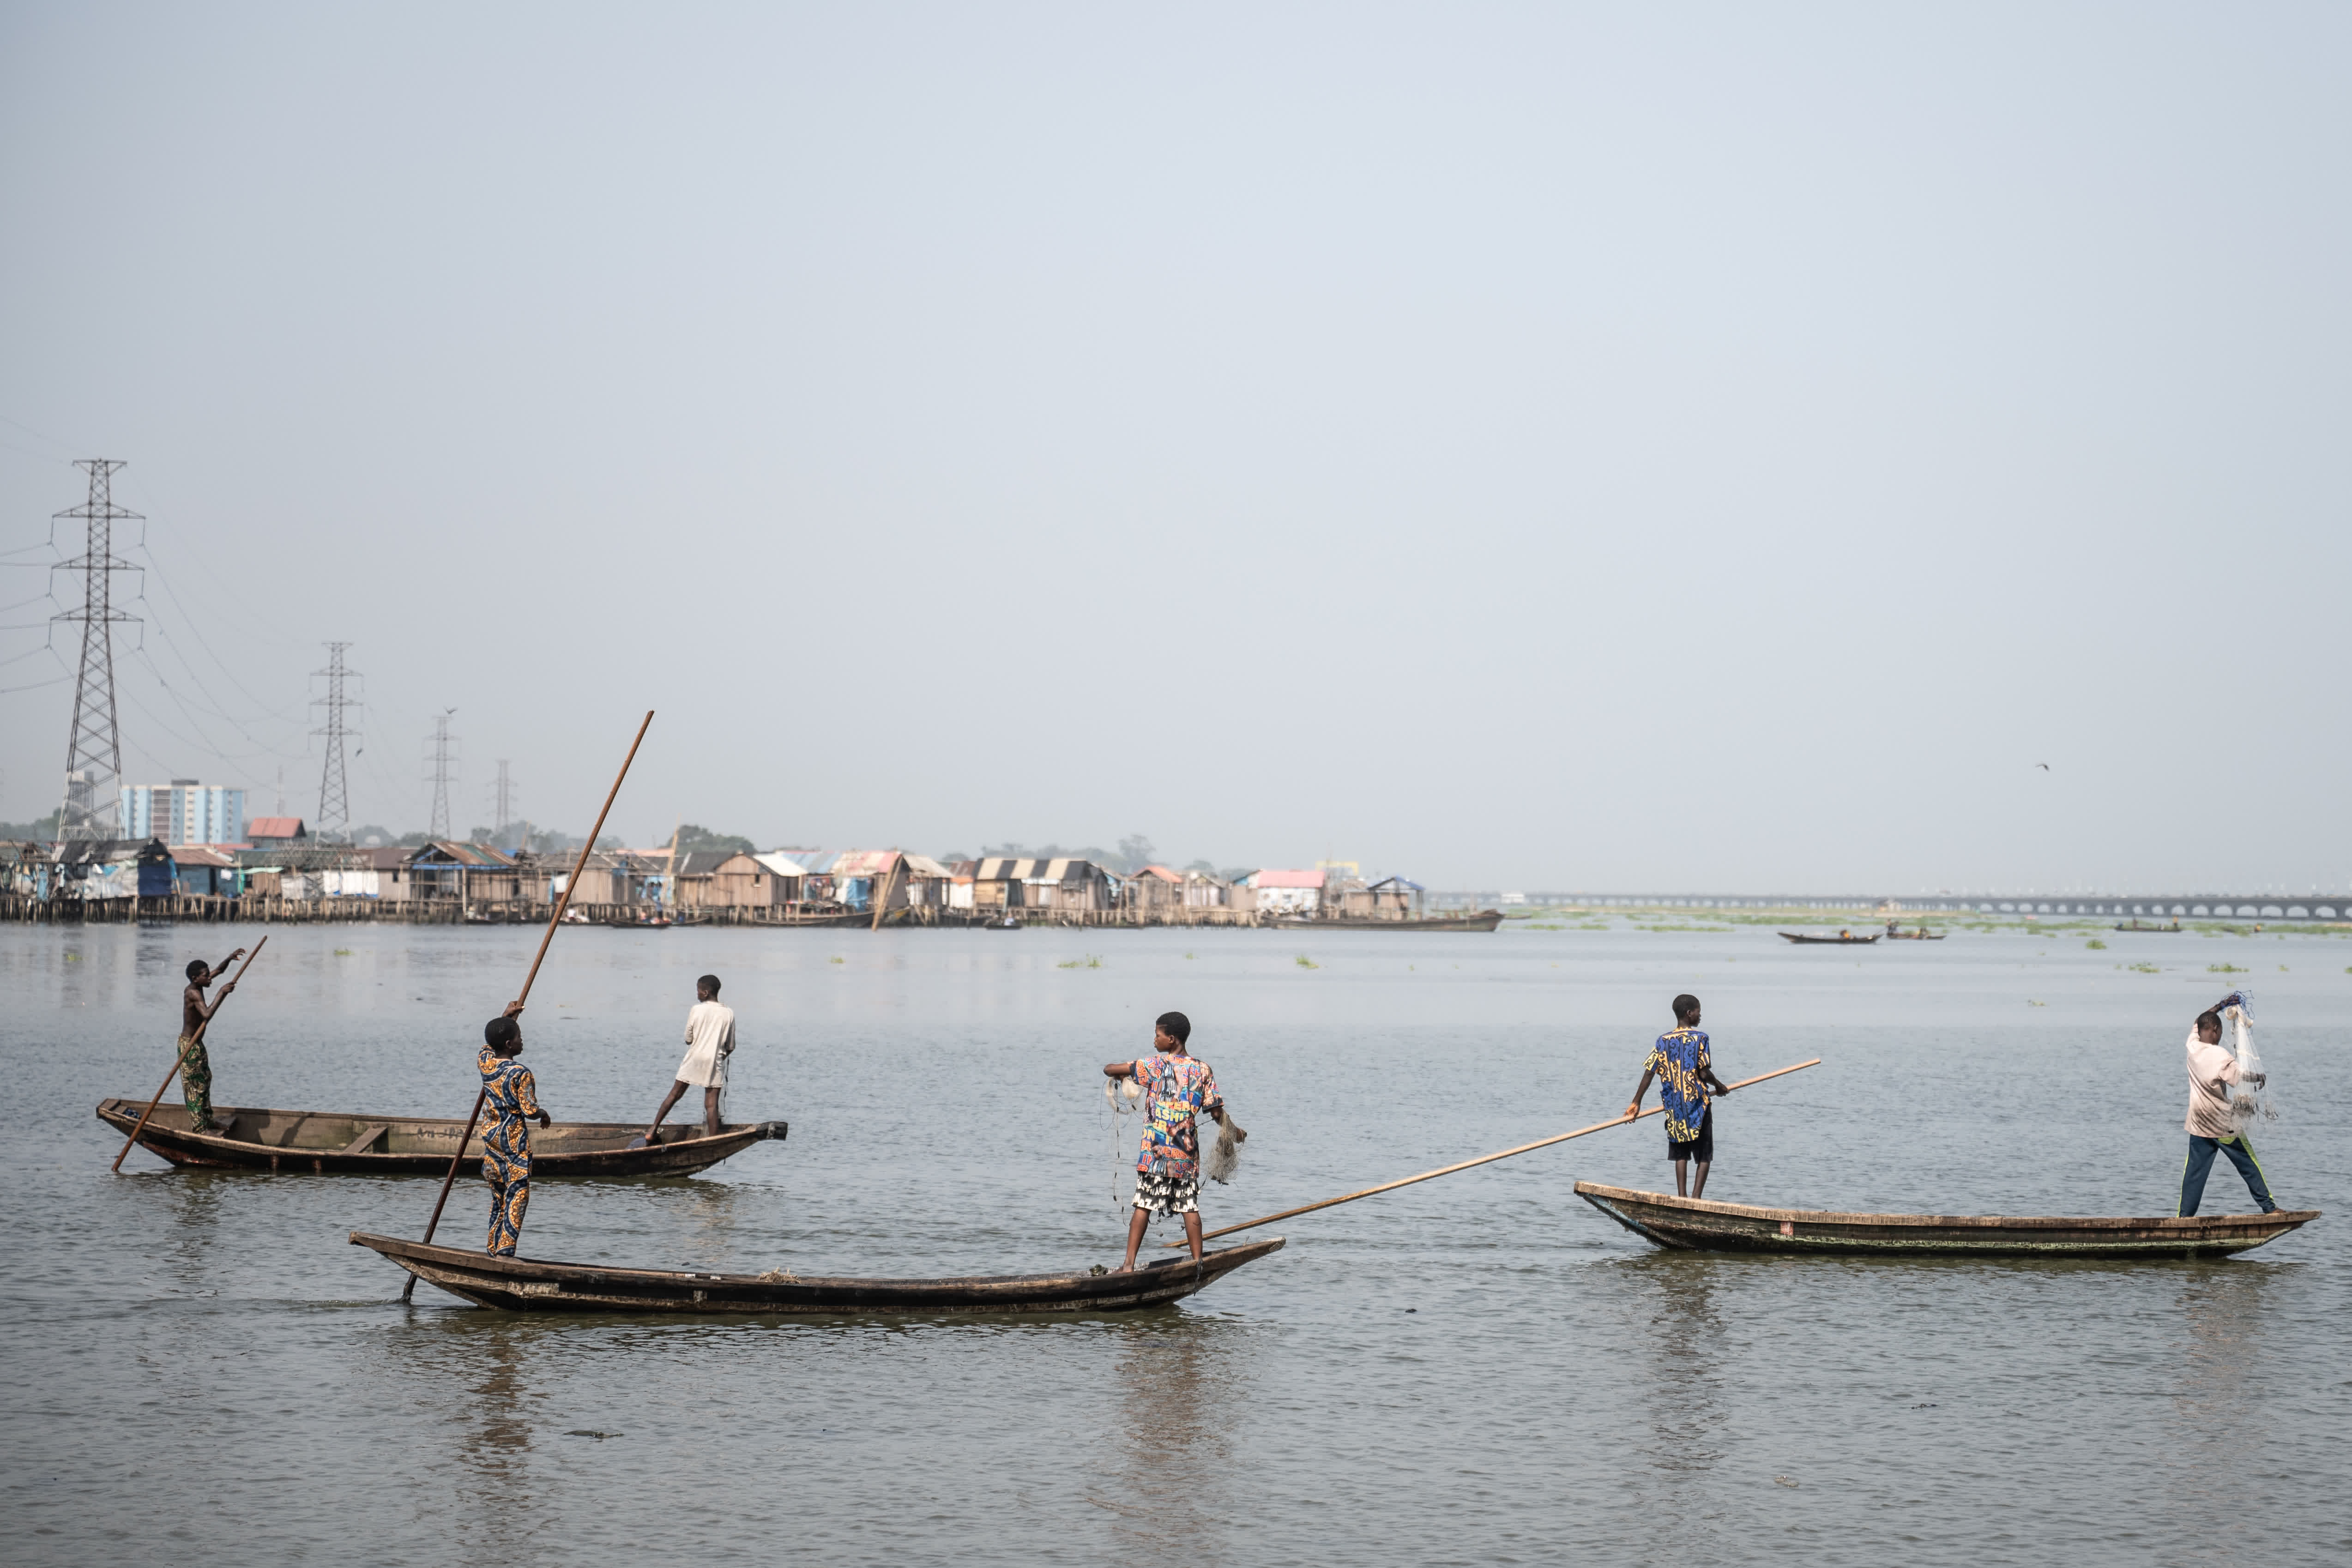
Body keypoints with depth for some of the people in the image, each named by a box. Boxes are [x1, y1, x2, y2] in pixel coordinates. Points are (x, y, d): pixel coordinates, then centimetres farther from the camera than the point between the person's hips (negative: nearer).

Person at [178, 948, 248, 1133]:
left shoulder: (194, 988, 3)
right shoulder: (193, 993, -25)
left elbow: (219, 971, 14)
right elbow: (207, 1014, -41)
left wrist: (229, 959, -4)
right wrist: (222, 993, -38)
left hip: (195, 1043, 10)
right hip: (189, 1045, -10)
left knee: (204, 1080, 18)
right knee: (195, 1084, -5)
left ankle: (206, 1122, 27)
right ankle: (198, 1128, 0)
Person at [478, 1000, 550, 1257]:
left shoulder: (484, 1062, 3)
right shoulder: (521, 1074, -17)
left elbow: (489, 1044, 26)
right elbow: (530, 1109, -16)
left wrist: (506, 1016, 31)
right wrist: (545, 1115, 6)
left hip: (491, 1135, 7)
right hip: (514, 1138, -7)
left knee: (498, 1196, 16)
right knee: (517, 1195, -5)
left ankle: (493, 1249, 19)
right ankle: (505, 1250, -13)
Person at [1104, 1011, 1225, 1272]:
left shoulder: (1155, 1064, -5)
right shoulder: (1203, 1069, 3)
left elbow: (1109, 1069, -5)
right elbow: (1217, 1112, 2)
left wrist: (1119, 1075, 19)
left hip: (1155, 1151, -3)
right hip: (1187, 1153, 3)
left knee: (1144, 1206, -1)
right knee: (1190, 1207, 7)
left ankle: (1129, 1264, -3)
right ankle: (1198, 1262, 8)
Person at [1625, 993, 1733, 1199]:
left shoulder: (1664, 1041, 4)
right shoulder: (1699, 1039, -9)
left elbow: (1649, 1073, 2)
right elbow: (1704, 1073, -12)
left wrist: (1636, 1103, 7)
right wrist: (1719, 1086, 8)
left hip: (1674, 1106, 4)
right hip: (1697, 1104, -4)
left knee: (1681, 1154, 13)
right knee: (1704, 1155, 4)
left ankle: (1682, 1196, 6)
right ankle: (1696, 1197, -6)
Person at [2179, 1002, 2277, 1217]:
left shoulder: (2193, 1047, 0)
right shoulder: (2221, 1055, -17)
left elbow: (2198, 1022, 19)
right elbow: (2240, 1078, -24)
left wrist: (2222, 1005, 22)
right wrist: (2259, 1077, -5)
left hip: (2199, 1126, 5)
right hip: (2224, 1125, -5)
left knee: (2194, 1171, 6)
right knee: (2249, 1166, 7)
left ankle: (2184, 1214, 1)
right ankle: (2268, 1206, 12)